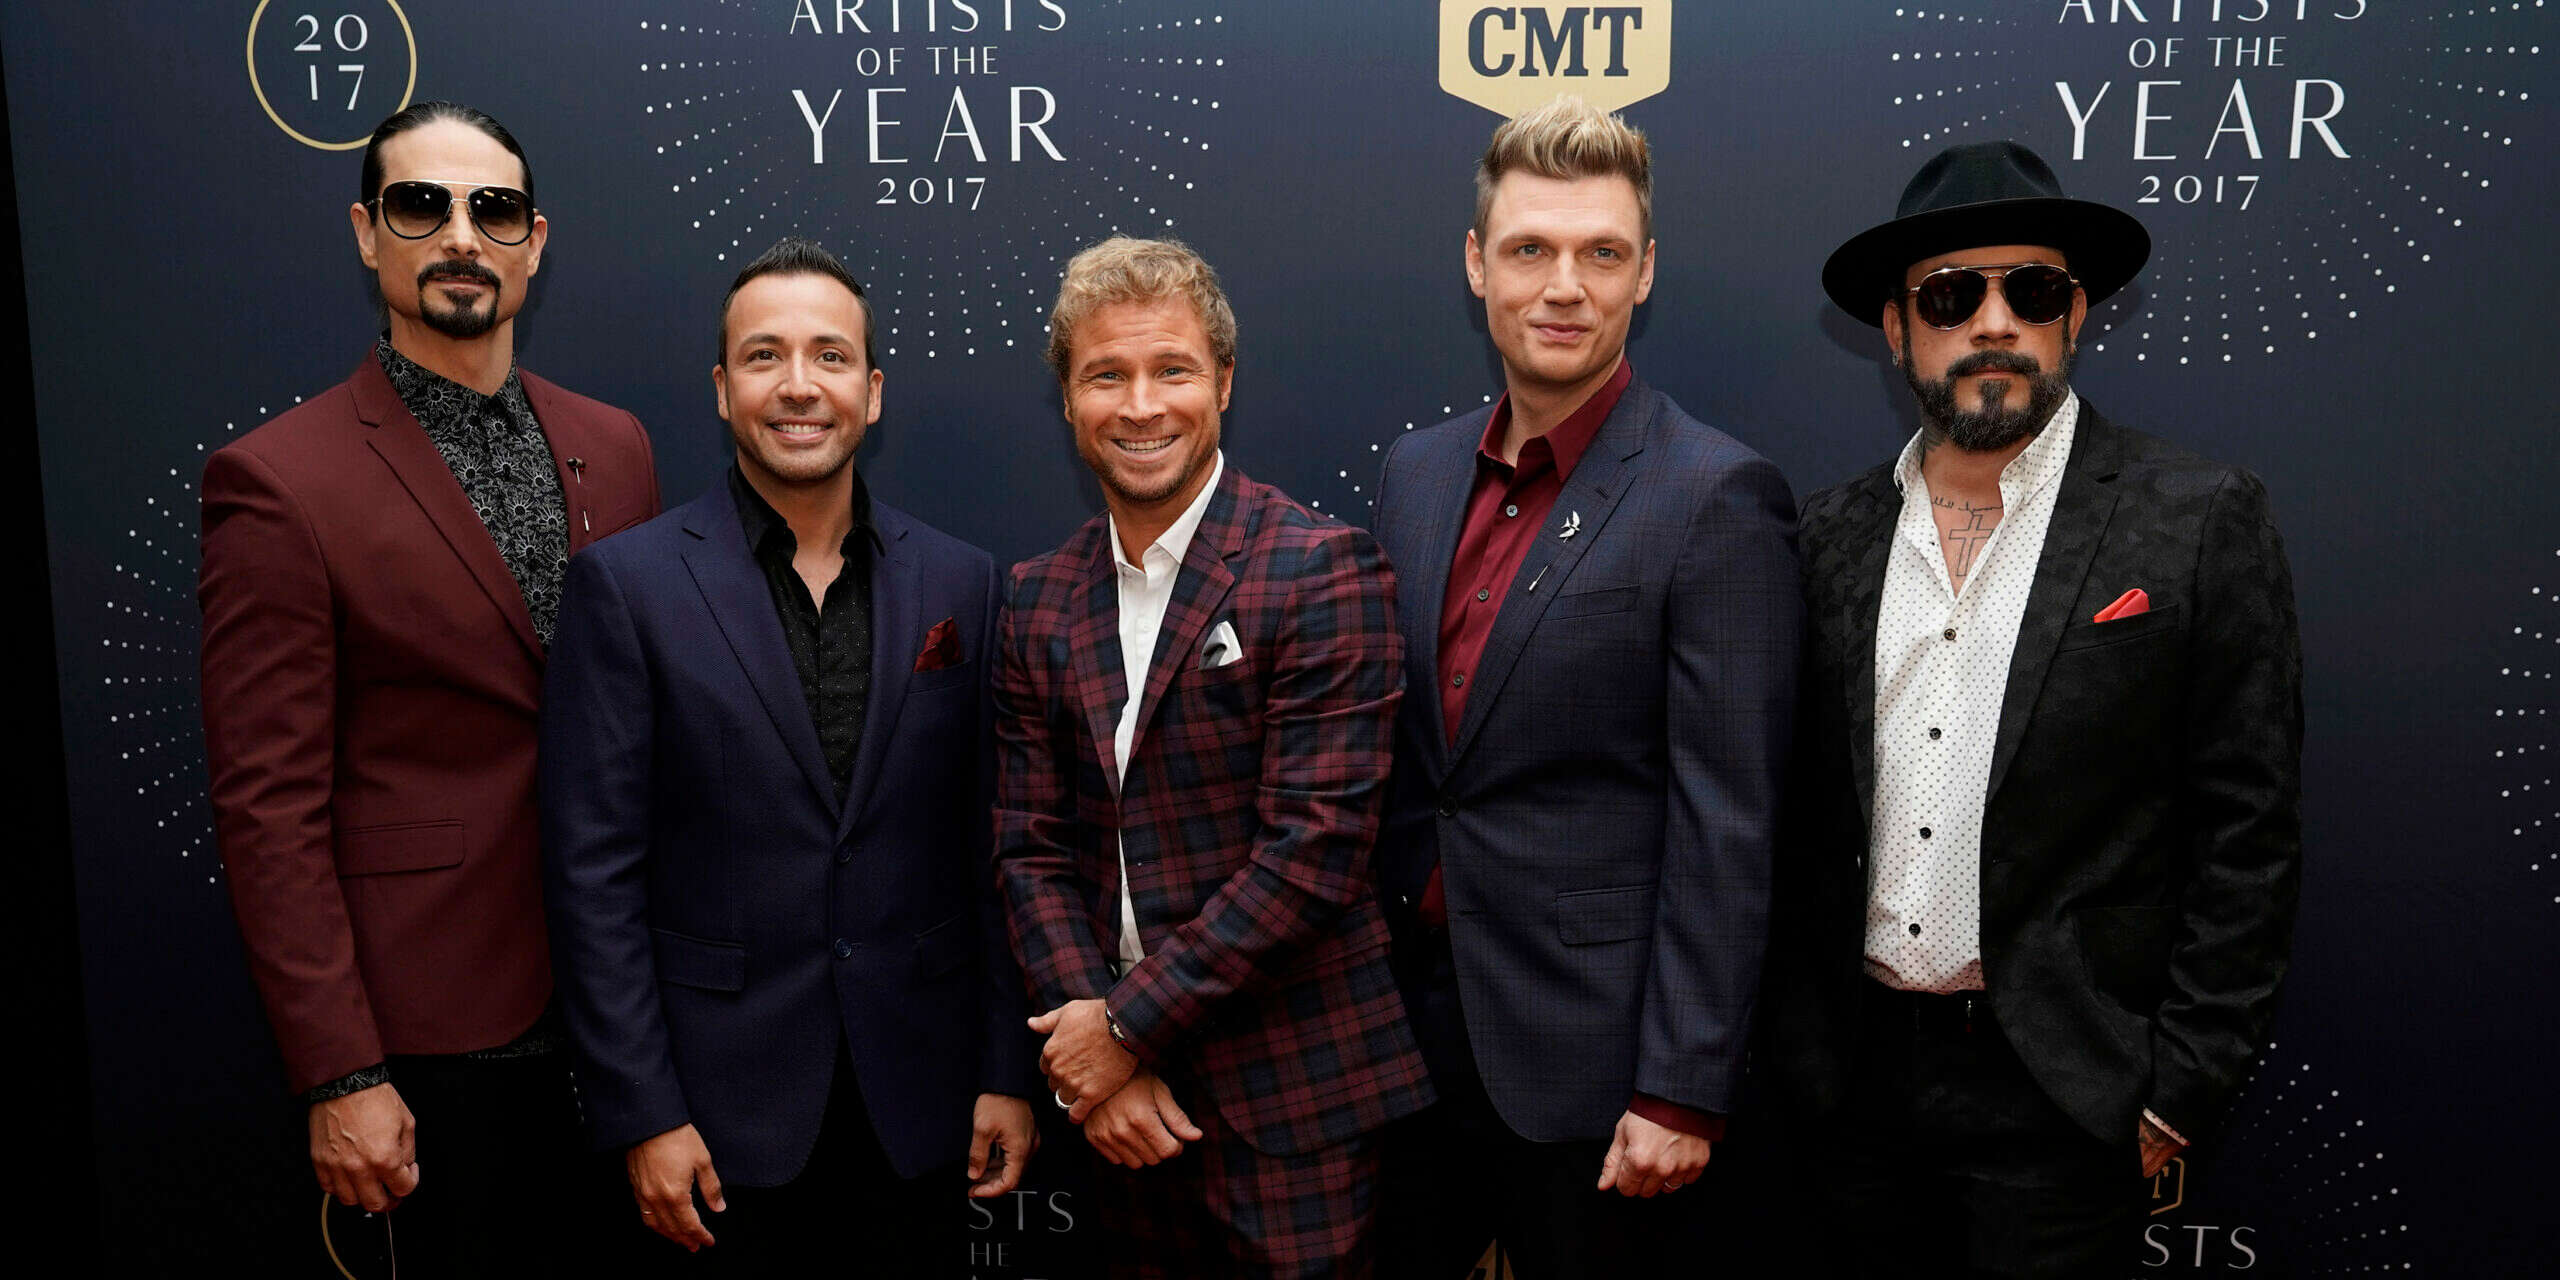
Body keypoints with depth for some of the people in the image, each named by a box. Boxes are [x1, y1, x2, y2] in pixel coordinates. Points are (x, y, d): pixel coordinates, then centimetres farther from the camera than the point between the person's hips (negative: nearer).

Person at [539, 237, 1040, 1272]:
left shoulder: (961, 582, 3)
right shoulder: (627, 583, -5)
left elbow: (990, 849, 5)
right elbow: (594, 868, -6)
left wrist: (1009, 1071, 3)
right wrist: (642, 1114, -9)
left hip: (919, 1102, 3)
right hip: (725, 1105, -2)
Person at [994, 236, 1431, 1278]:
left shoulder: (1322, 570, -11)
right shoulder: (1040, 600, 7)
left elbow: (1318, 847, -16)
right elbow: (1032, 848, 6)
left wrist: (1130, 1026, -13)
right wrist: (1088, 1039, -7)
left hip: (1292, 1097, -5)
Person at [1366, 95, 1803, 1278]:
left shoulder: (1715, 498, -12)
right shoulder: (1415, 471, 7)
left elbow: (1725, 825, -14)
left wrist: (1682, 1093, -15)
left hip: (1584, 1050, -5)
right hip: (1408, 1033, 6)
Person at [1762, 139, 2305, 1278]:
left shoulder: (2200, 520, -6)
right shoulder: (1831, 532, 4)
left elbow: (2250, 832, -6)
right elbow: (1800, 811, 8)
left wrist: (2178, 1088, -8)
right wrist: (1792, 1036, 6)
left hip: (2061, 1096, -3)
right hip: (1854, 1080, 4)